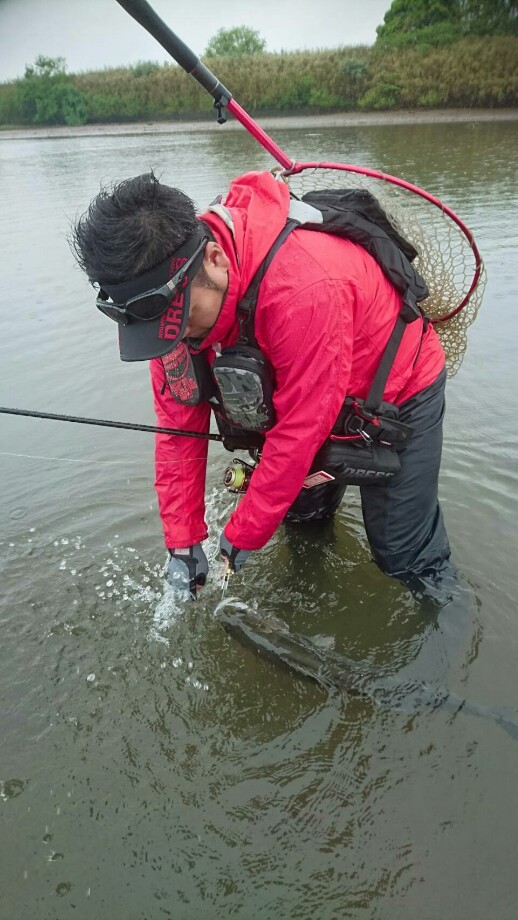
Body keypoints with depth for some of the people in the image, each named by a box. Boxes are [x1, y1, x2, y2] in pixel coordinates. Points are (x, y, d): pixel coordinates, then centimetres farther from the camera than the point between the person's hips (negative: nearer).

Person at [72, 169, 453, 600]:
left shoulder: (305, 289, -42)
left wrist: (241, 537, -21)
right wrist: (182, 540, -11)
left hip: (400, 391, -6)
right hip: (306, 397, 6)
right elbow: (178, 422, -12)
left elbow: (299, 433, -33)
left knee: (403, 555, 0)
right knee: (298, 516, 13)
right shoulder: (173, 296, -18)